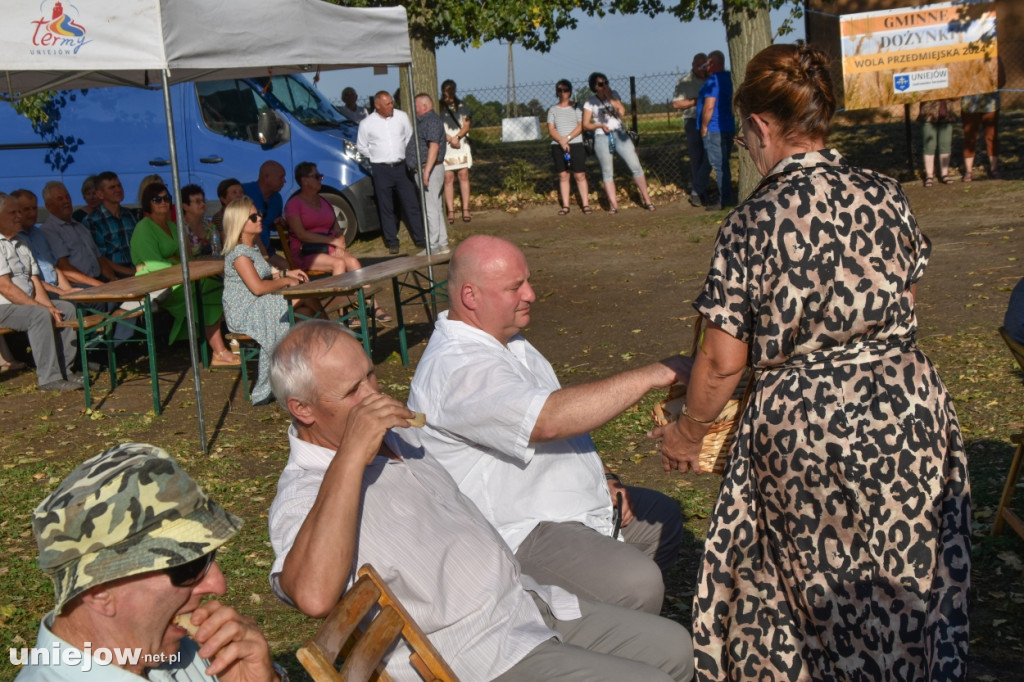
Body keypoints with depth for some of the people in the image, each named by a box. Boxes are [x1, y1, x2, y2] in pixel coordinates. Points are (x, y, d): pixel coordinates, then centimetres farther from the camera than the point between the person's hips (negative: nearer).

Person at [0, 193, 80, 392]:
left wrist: (49, 306, -4)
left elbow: (34, 280, 12)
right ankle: (49, 378, -27)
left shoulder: (21, 241, 14)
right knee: (39, 315, -30)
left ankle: (63, 369, -6)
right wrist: (40, 307, -20)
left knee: (67, 308, -3)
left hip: (27, 303, 9)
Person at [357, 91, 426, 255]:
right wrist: (377, 157, 6)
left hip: (402, 166, 2)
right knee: (386, 208, 4)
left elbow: (410, 138, 13)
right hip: (381, 170, -2)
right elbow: (361, 147, 7)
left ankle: (420, 239, 11)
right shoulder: (366, 124, -4)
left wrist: (406, 156, 8)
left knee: (411, 204, 4)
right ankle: (392, 242, 13)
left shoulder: (401, 117, 1)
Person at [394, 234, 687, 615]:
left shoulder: (506, 341, 10)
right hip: (519, 536, -11)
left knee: (662, 519, 22)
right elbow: (549, 419, -37)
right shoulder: (457, 368, -25)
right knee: (637, 583, -28)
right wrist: (651, 376, -34)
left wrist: (599, 479, 9)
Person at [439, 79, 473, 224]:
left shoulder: (461, 106, 8)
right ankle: (450, 211, -3)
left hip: (461, 144, 2)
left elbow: (466, 126, 3)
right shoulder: (439, 107, 3)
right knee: (448, 178, -5)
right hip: (445, 146, -2)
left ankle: (465, 209, 0)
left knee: (464, 175, -2)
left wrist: (457, 136, -15)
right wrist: (450, 139, -15)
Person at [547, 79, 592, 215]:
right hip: (558, 146, 2)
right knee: (563, 175, 2)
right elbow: (551, 129, 2)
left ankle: (585, 204, -3)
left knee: (580, 175, -5)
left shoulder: (576, 107, 5)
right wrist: (561, 141, -13)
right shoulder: (553, 109, 10)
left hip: (575, 144, -2)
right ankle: (565, 205, 5)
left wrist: (567, 138, -15)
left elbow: (580, 126, -4)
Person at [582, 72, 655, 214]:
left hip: (619, 134, 2)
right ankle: (613, 204, 4)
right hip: (602, 138, -1)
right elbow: (585, 125, 0)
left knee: (636, 166, -5)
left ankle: (646, 199, 2)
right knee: (607, 172, 0)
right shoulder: (590, 102, 2)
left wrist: (610, 97, -10)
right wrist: (600, 125, -14)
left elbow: (622, 112, -8)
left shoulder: (614, 95, 7)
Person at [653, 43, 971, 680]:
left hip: (805, 426, -4)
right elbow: (907, 305, 11)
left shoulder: (754, 222, -14)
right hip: (910, 410, 4)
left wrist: (688, 432, 5)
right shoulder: (886, 195, -2)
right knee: (907, 581, 21)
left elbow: (723, 361, -11)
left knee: (812, 591, 16)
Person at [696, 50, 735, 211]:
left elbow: (709, 106, -21)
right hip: (728, 128, 9)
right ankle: (727, 198, 20)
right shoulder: (729, 78, 12)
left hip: (714, 129, -9)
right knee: (724, 164, 15)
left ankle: (724, 200, -4)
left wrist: (704, 127, -12)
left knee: (719, 165, -5)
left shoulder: (713, 80, -16)